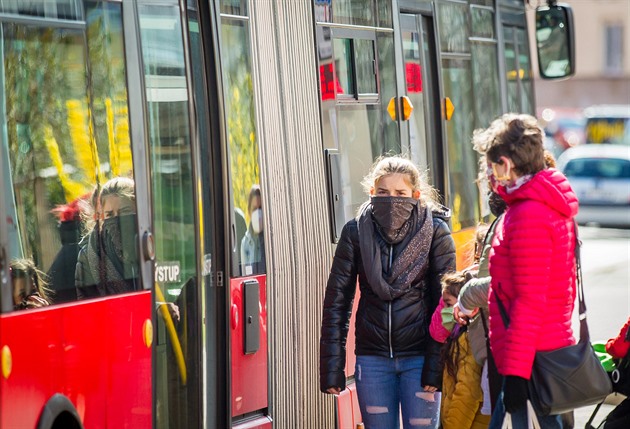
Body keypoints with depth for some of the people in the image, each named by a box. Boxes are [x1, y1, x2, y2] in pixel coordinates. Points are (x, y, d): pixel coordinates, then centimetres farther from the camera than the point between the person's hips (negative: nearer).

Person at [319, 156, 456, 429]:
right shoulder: (355, 232, 1)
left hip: (418, 355, -2)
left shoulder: (435, 232, -4)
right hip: (372, 358, 2)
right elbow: (337, 299, 2)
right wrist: (331, 366, -3)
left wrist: (436, 366, -11)